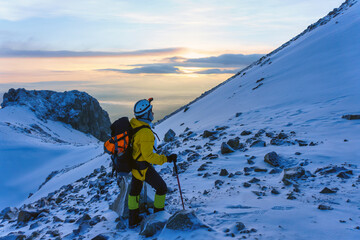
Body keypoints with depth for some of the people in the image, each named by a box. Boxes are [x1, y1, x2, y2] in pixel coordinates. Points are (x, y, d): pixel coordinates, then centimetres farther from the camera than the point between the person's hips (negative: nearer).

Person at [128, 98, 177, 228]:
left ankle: (133, 220, 37)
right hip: (143, 167, -9)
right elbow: (148, 155, -29)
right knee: (162, 188, 8)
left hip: (134, 163, 9)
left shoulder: (133, 124, -3)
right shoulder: (145, 132, -30)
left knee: (135, 190, 22)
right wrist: (166, 159, -25)